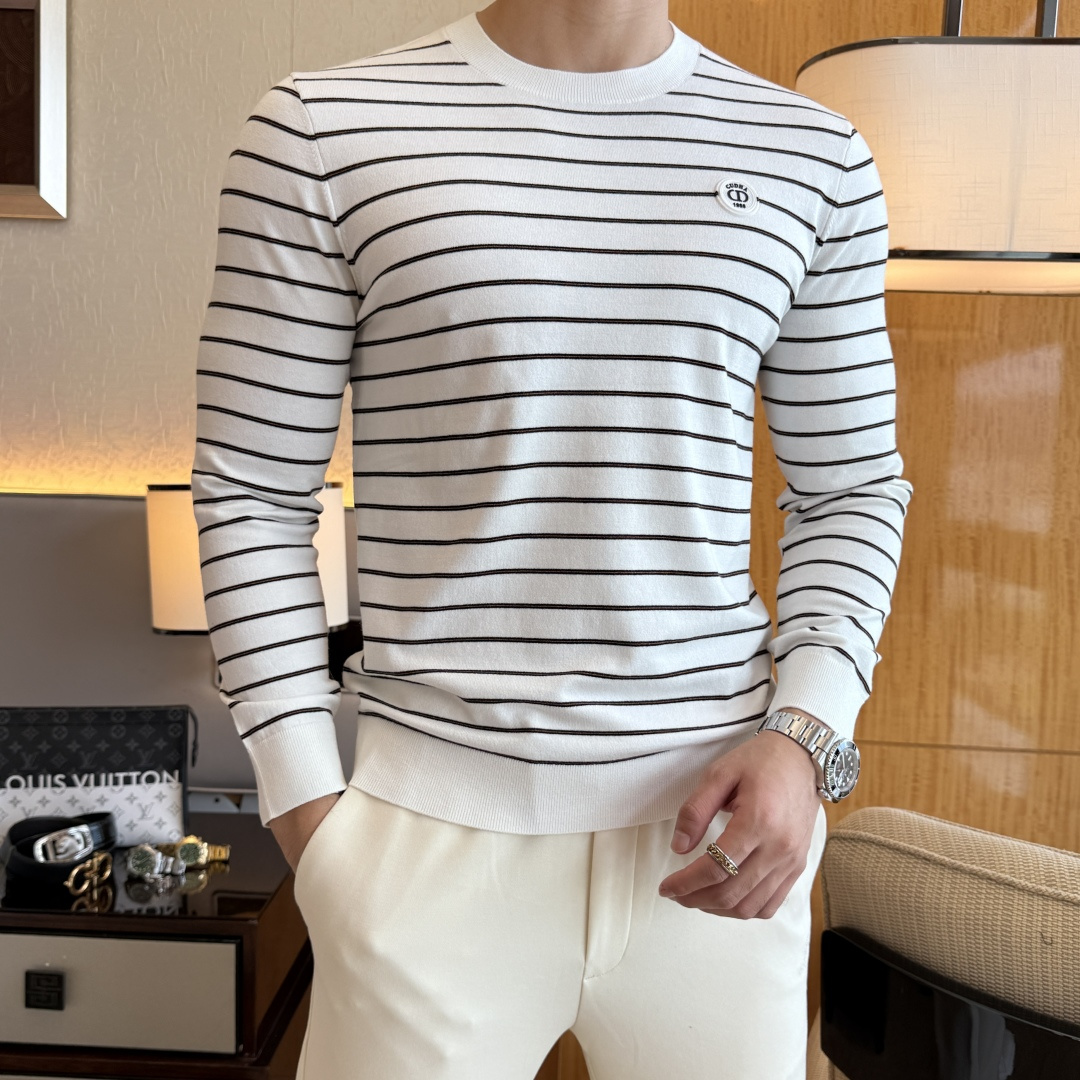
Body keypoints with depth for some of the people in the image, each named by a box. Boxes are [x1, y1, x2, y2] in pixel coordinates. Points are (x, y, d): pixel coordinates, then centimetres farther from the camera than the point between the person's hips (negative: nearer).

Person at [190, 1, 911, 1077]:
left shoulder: (815, 158, 7)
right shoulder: (321, 129, -1)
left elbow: (850, 491, 10)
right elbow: (252, 495, 0)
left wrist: (807, 733, -4)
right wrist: (307, 807, -3)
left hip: (721, 821, 3)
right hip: (441, 831, -2)